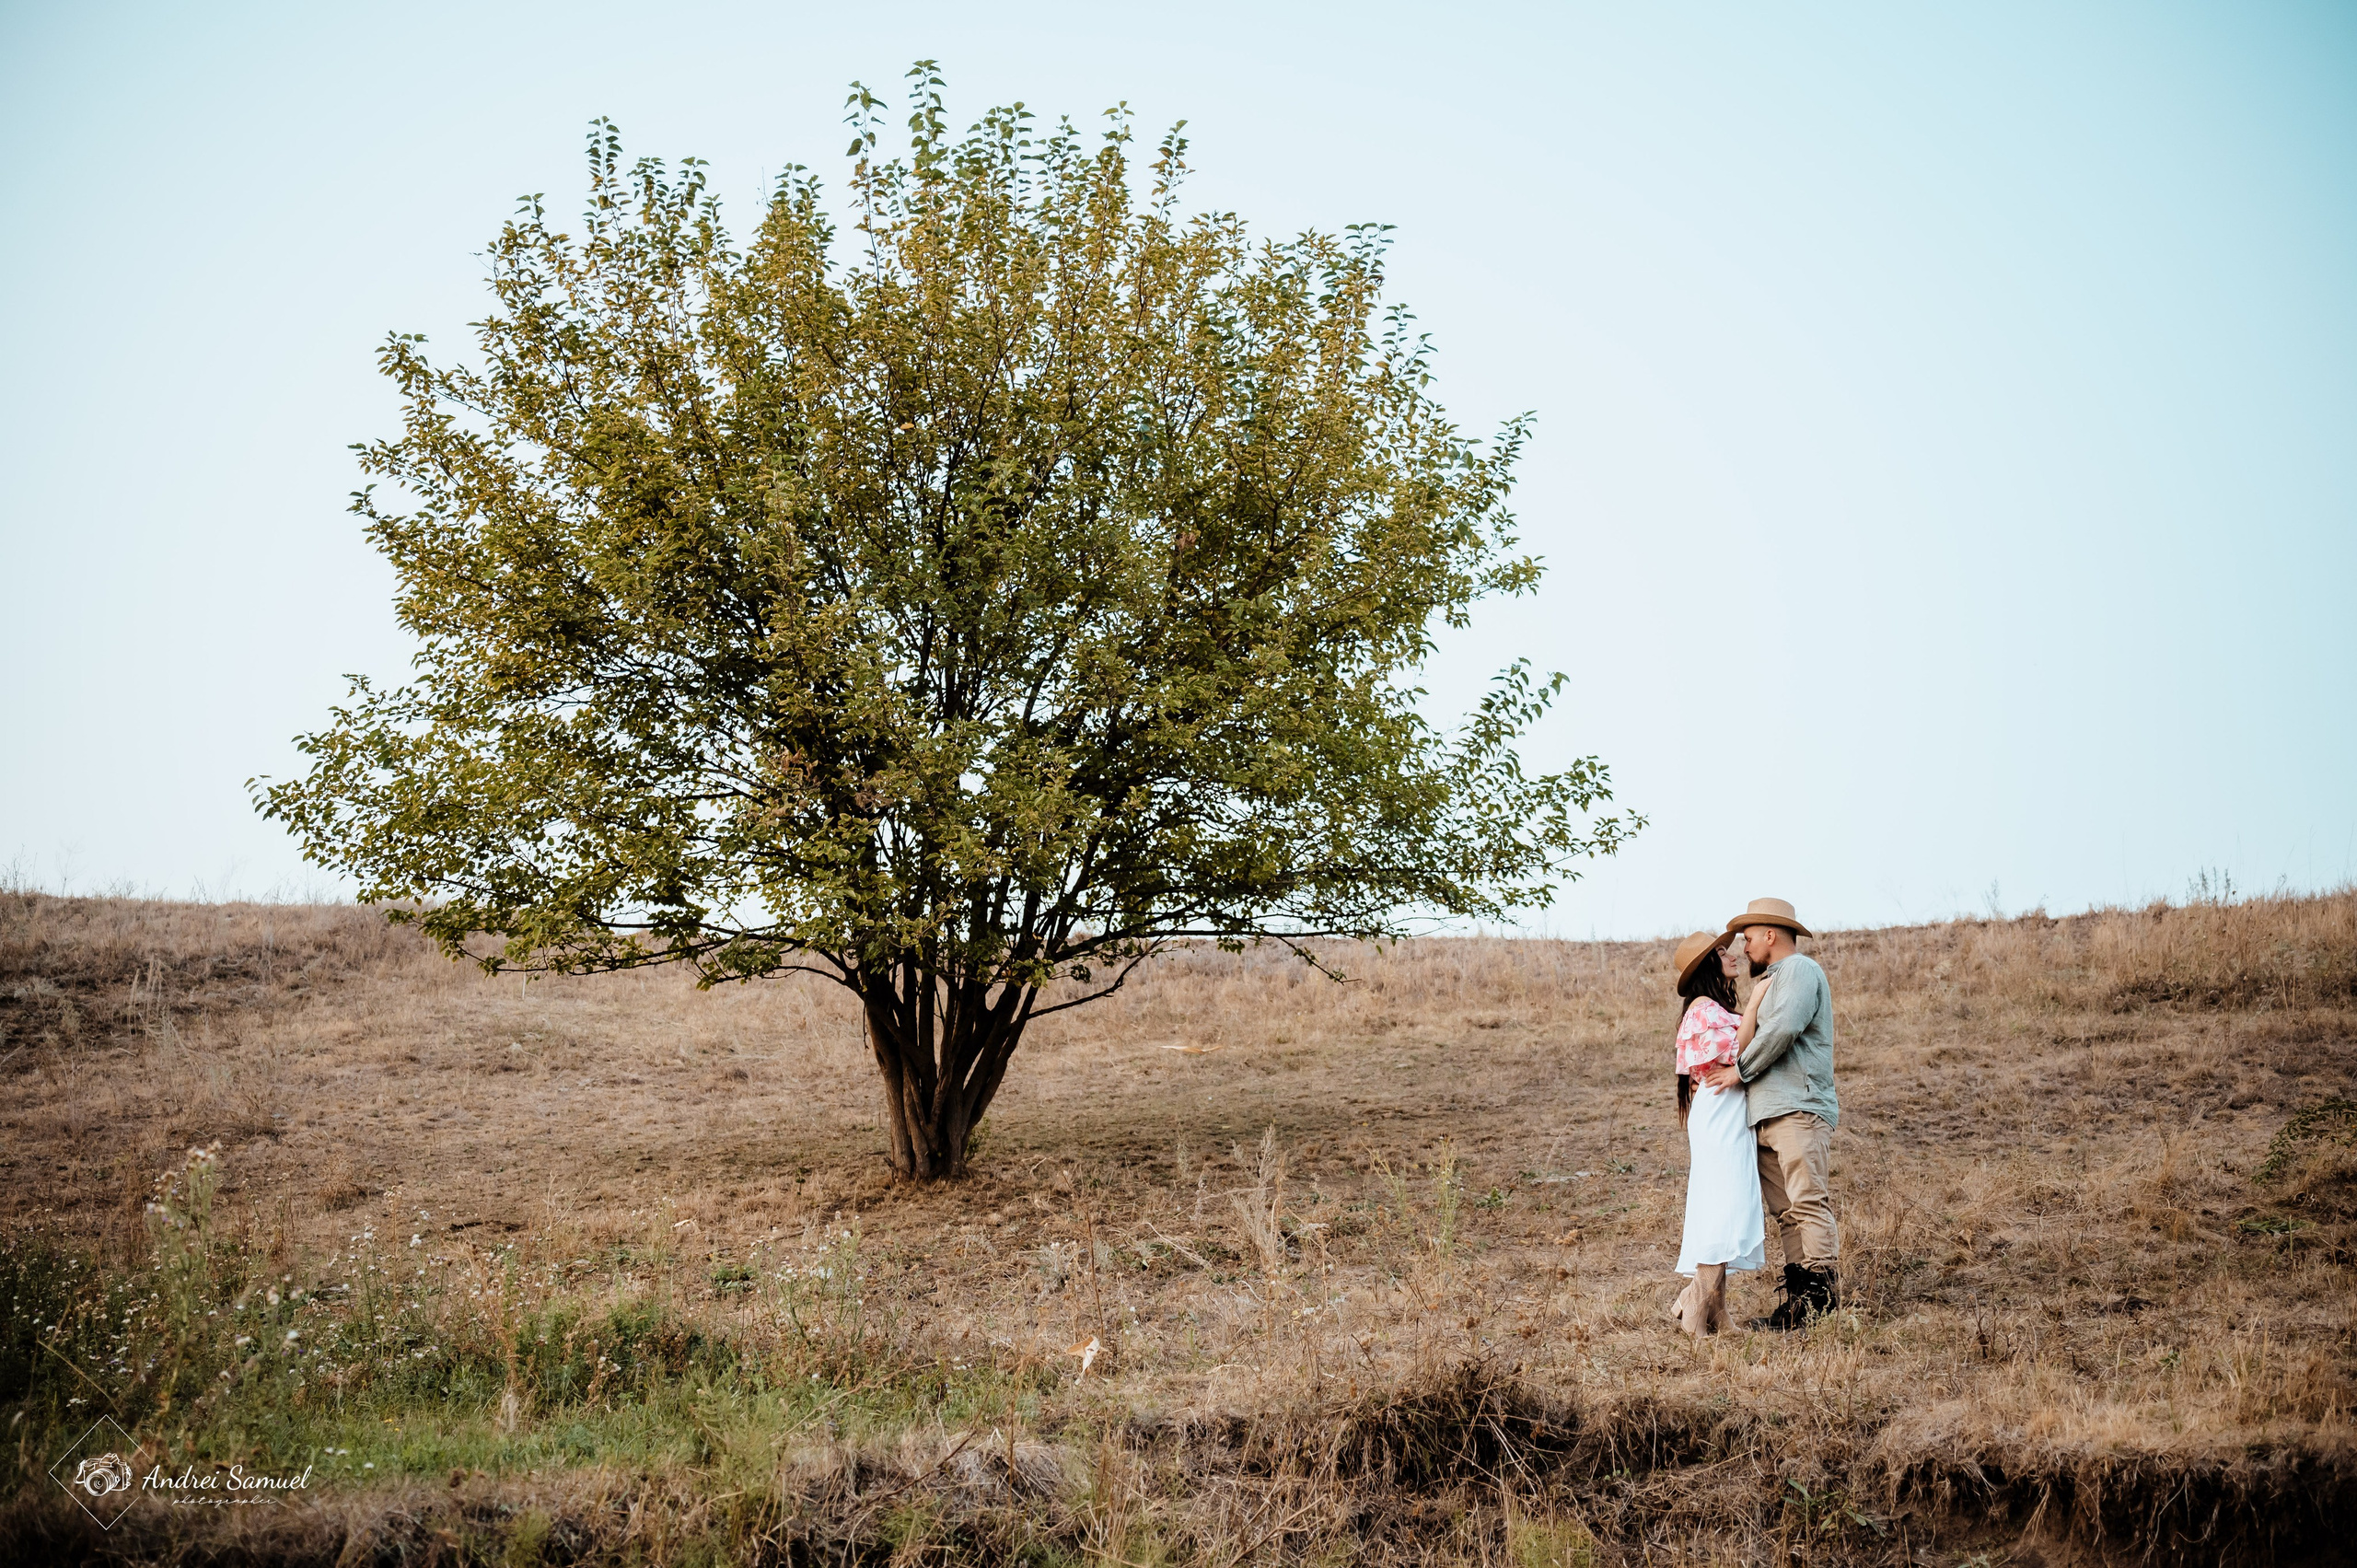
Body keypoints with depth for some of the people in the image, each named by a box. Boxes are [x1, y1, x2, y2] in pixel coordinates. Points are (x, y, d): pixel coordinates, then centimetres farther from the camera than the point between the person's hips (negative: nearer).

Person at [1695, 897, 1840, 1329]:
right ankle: (1798, 1299, -1)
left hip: (1799, 1108, -9)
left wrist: (1741, 1070, -9)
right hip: (1768, 1115, 9)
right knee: (1785, 1210, 2)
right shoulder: (1771, 981, 29)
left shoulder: (1800, 969, -1)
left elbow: (1784, 1028, -17)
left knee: (1807, 1200, -15)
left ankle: (1823, 1286, -19)